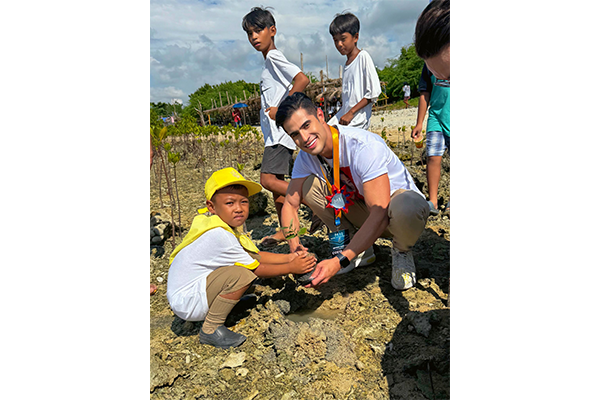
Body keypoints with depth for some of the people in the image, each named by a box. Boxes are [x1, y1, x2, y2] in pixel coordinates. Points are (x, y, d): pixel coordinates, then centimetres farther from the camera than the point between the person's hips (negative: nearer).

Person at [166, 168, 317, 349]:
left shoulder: (228, 225, 1)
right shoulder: (219, 235, -28)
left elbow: (256, 255, 6)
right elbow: (257, 269, -18)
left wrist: (289, 257, -4)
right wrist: (291, 268, -10)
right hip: (186, 302, -9)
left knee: (249, 257, 3)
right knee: (242, 275, -29)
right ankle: (210, 330, -11)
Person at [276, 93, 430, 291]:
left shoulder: (365, 146, -32)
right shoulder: (306, 156, -12)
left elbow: (381, 214, -36)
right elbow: (290, 203, -5)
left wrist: (339, 261, -42)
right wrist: (294, 245, -22)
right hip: (360, 204, 5)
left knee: (407, 207, -42)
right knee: (307, 185, -15)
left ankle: (402, 252, -4)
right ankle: (356, 246, 0)